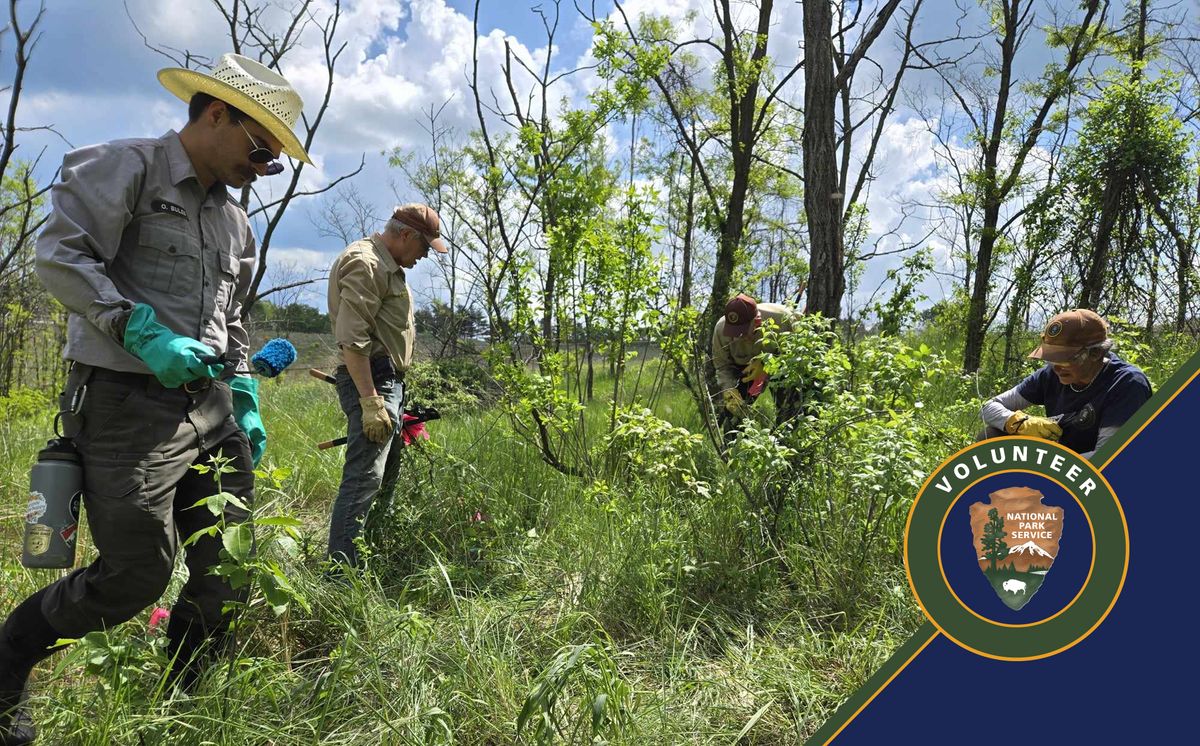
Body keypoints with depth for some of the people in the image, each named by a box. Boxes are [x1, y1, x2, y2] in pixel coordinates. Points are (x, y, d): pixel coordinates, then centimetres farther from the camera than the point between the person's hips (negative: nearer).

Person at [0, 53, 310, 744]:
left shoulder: (235, 220, 20)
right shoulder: (126, 167, -3)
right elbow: (60, 253, -14)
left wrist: (246, 403, 16)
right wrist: (141, 331, -22)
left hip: (213, 408, 8)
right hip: (131, 402, -7)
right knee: (138, 572, -5)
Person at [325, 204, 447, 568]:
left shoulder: (387, 266, 21)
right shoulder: (364, 263, -13)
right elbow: (353, 340, -22)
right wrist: (370, 402, -25)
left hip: (387, 381, 11)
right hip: (371, 381, -11)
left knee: (385, 476, 17)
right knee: (364, 478, -14)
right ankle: (341, 572, -12)